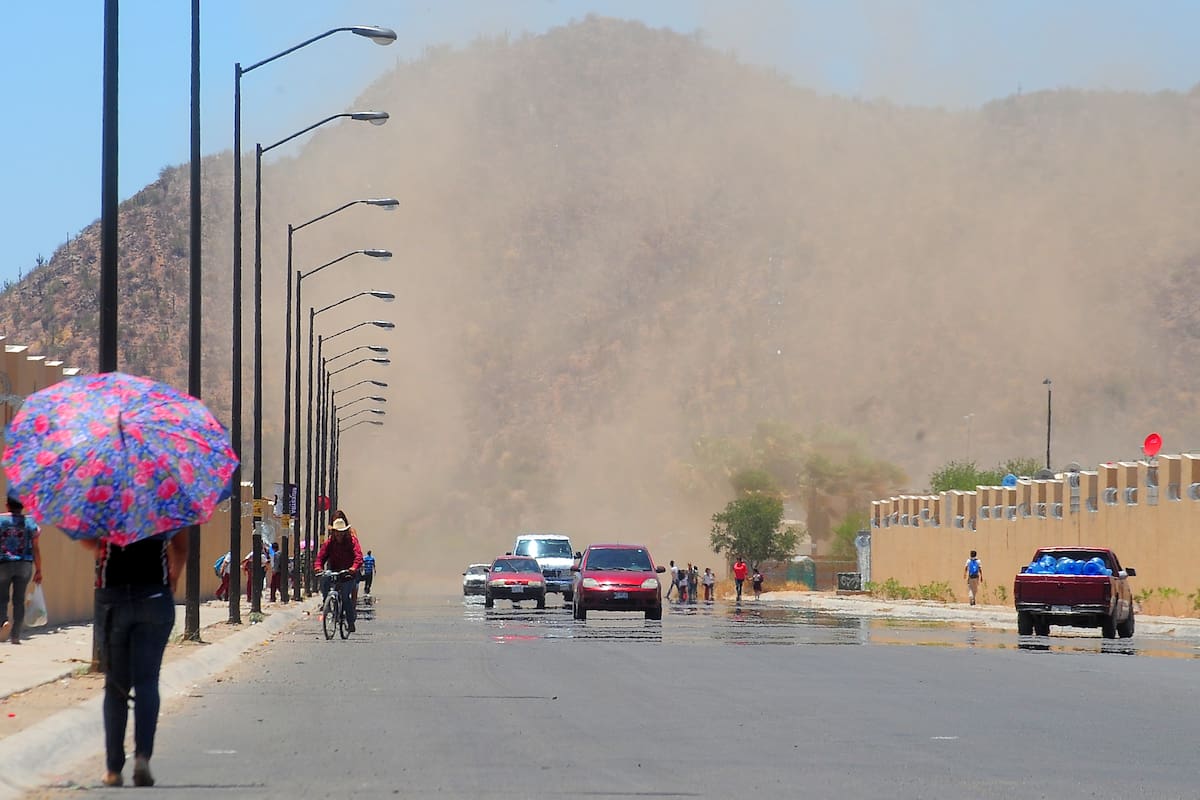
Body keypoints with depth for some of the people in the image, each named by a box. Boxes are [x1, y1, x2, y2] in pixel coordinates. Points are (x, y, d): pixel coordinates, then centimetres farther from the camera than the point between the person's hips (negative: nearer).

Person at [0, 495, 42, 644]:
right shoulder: (30, 522, 1)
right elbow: (36, 548, 0)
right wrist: (38, 570, 6)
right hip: (24, 565, 2)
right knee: (19, 600, 7)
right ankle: (15, 636, 6)